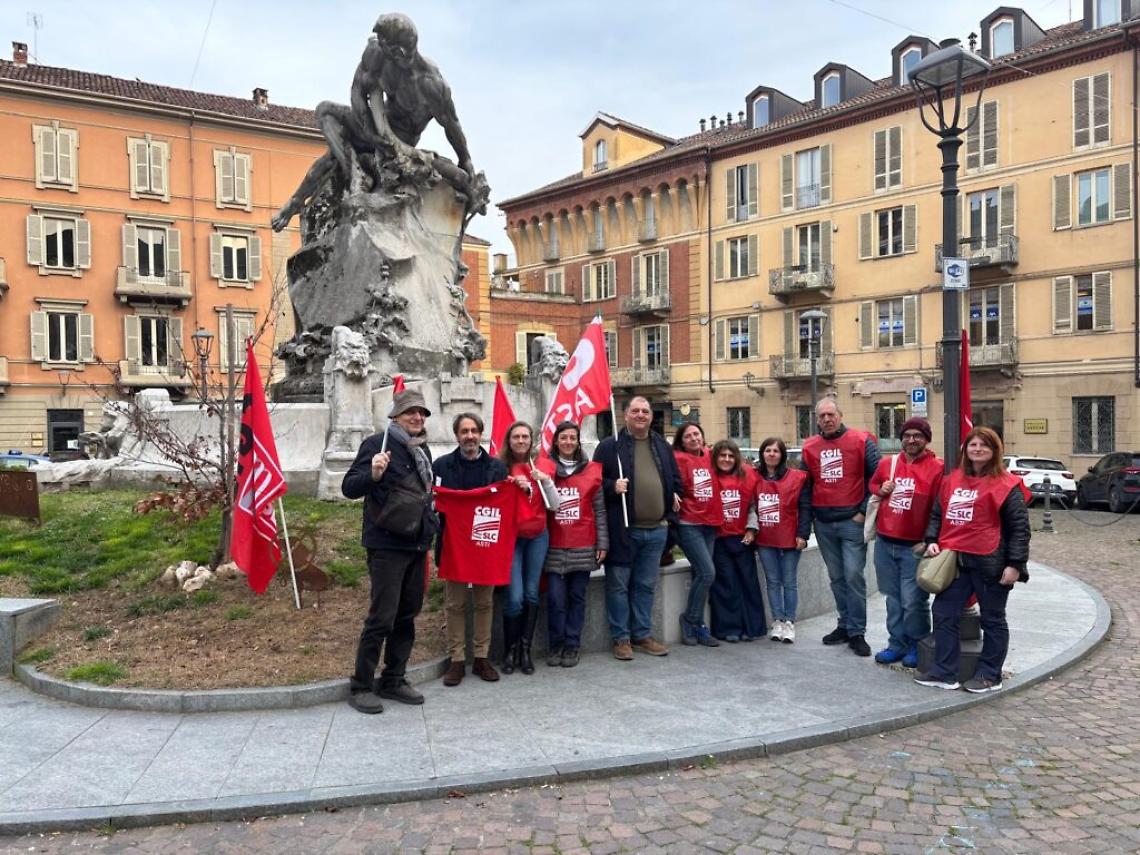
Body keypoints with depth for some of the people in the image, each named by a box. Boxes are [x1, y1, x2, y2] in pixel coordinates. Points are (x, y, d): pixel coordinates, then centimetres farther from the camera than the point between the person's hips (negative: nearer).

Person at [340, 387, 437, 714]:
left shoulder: (423, 449, 14)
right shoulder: (377, 444, -9)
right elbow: (349, 487, -14)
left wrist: (431, 524, 16)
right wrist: (373, 474, -31)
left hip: (417, 545, 8)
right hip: (386, 545, -8)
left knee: (407, 615, 13)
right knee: (382, 617, -7)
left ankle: (393, 681, 25)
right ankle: (360, 686, 7)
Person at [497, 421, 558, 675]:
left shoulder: (539, 468, 3)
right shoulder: (501, 467, -4)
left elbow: (554, 505, -2)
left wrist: (546, 480, -16)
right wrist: (515, 486, -17)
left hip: (538, 537, 3)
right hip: (511, 537, -3)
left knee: (531, 594, 6)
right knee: (515, 597, -8)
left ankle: (525, 649, 17)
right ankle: (510, 651, 10)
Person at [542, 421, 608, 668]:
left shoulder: (592, 470, 6)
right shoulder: (544, 467, 4)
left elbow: (599, 510, 7)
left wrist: (602, 543, 3)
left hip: (583, 547, 1)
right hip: (554, 546, -1)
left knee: (577, 597, 6)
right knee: (556, 598, -2)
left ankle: (572, 645, 17)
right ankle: (556, 645, 13)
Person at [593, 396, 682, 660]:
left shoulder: (662, 447, 14)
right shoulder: (609, 446, -2)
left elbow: (675, 478, 23)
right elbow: (596, 481, -3)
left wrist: (673, 496, 6)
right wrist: (612, 487, -21)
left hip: (656, 530, 5)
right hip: (623, 529, -4)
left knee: (646, 585, 13)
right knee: (619, 585, 3)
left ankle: (642, 634, 25)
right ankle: (621, 637, 14)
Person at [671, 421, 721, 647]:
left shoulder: (708, 455, 9)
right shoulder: (679, 459, -8)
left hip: (709, 524, 6)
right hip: (689, 525, -6)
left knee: (701, 575, 8)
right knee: (707, 573, -13)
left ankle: (695, 625, 17)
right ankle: (692, 620, 5)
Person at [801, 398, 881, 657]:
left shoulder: (861, 441, -4)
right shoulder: (809, 447, 8)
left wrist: (865, 510, -10)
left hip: (852, 520, -4)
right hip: (823, 523, 4)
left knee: (853, 575, -6)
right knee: (836, 577, 12)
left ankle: (857, 633, 1)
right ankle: (845, 625, 22)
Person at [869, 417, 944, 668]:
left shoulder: (937, 468, -8)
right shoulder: (887, 463, 8)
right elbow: (872, 486, 26)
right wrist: (881, 490, 2)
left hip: (915, 546, -5)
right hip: (885, 542, 5)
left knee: (912, 600, -2)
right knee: (893, 598, 14)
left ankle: (917, 646, 17)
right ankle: (897, 643, 25)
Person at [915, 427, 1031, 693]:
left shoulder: (1006, 484, -6)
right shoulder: (951, 480, 10)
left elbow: (1019, 527, -8)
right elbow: (937, 514, 16)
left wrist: (1015, 564, -12)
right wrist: (932, 541, 1)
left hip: (989, 563, -6)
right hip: (955, 560, 6)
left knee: (992, 619, 10)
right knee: (944, 613, 6)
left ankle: (990, 676, 21)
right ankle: (944, 672, 15)